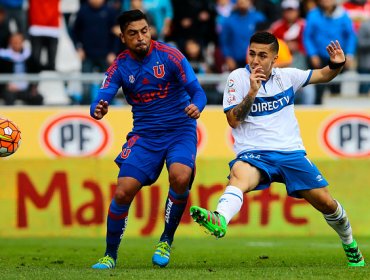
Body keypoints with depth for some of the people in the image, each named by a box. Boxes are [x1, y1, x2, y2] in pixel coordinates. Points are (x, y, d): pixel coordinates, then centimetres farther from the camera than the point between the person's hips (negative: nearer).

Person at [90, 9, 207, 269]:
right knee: (123, 191, -12)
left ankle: (166, 241, -8)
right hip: (144, 135, 2)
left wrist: (196, 107, -36)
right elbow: (100, 102, -9)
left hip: (180, 131, -2)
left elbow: (198, 92, -12)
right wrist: (98, 110, -34)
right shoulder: (120, 66, -2)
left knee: (180, 177, -30)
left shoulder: (169, 55, -10)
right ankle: (110, 255, 8)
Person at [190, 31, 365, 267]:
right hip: (254, 152, -3)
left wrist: (337, 64, -1)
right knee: (239, 176, -38)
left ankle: (350, 245, 29)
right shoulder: (238, 78, 0)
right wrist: (252, 92, -17)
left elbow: (324, 75, 21)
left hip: (291, 152, 3)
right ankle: (219, 221, -66)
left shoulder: (287, 76, 8)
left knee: (326, 202, 1)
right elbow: (233, 120, -6)